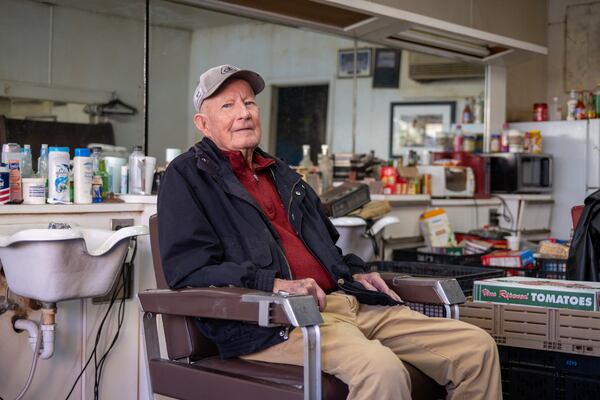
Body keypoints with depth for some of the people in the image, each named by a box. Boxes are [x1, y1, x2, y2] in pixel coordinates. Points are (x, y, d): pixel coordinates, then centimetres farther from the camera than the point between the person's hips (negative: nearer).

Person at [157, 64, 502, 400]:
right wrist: (274, 283, -20)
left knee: (477, 347, -6)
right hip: (273, 322, -7)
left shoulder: (281, 175, 29)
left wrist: (353, 272, 16)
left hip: (344, 301, 8)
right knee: (382, 370, -37)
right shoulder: (188, 176, 5)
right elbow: (186, 269, -9)